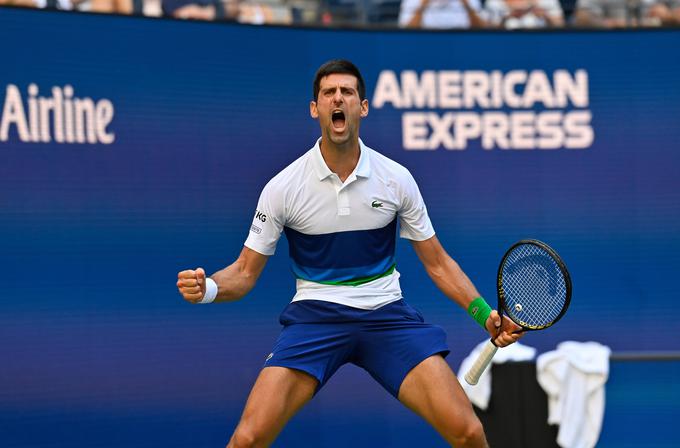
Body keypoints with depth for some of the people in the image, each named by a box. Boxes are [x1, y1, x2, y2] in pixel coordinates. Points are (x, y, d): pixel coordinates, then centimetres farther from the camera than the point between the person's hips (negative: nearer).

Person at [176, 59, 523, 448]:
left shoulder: (397, 179, 0)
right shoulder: (283, 188, -3)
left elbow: (437, 263, 9)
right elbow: (244, 273, 2)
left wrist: (485, 314, -4)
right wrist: (207, 288, -19)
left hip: (387, 314, 1)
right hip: (314, 314, -1)